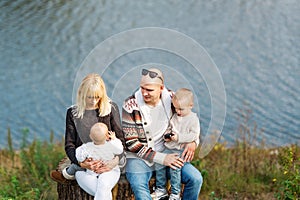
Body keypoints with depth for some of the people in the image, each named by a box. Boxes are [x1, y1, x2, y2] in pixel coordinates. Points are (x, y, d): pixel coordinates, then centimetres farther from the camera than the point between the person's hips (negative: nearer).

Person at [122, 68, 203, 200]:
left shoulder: (170, 99, -3)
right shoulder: (131, 106, -12)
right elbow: (131, 143, -12)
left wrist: (193, 142, -7)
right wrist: (161, 158, -19)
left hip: (168, 154, 4)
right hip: (139, 158, -3)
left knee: (196, 179, -13)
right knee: (139, 185, -33)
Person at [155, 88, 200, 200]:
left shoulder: (193, 119, -8)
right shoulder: (174, 116, 10)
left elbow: (195, 135, -15)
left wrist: (179, 137, -21)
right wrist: (166, 134, 1)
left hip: (181, 150, -6)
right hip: (169, 148, 6)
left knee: (174, 168, -19)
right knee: (159, 164, -1)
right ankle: (160, 188, 16)